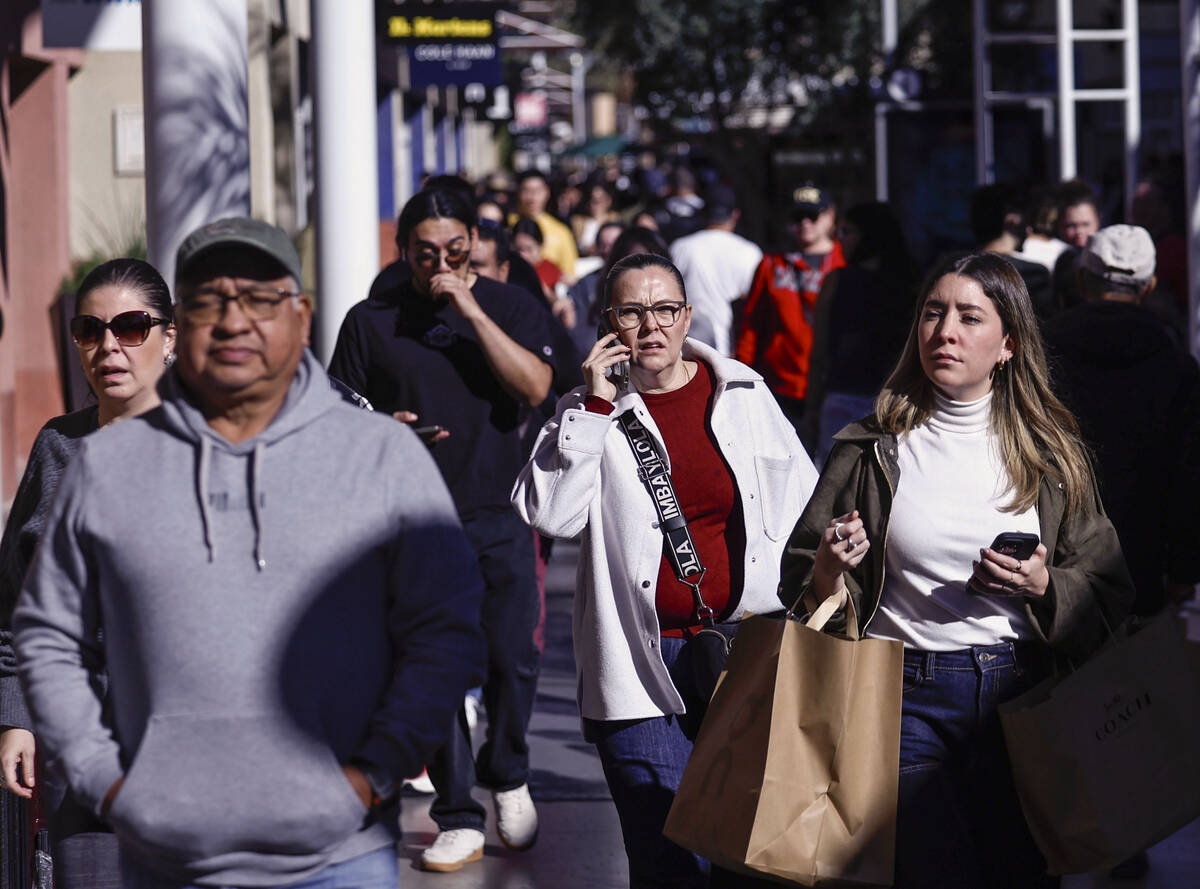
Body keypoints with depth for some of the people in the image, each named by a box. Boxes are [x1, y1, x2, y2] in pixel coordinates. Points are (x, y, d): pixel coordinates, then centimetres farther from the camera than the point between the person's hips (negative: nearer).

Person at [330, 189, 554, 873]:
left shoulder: (512, 307, 6)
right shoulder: (371, 321, 7)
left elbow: (534, 387, -10)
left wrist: (471, 311, -14)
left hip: (501, 515, 0)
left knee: (513, 659, -1)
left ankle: (508, 775, 27)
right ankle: (459, 819, 5)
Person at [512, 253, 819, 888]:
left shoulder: (744, 394, 6)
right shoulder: (589, 415, 1)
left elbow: (803, 501, 15)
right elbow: (551, 515, -14)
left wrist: (779, 602, 6)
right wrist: (596, 406, -15)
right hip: (644, 662, -2)